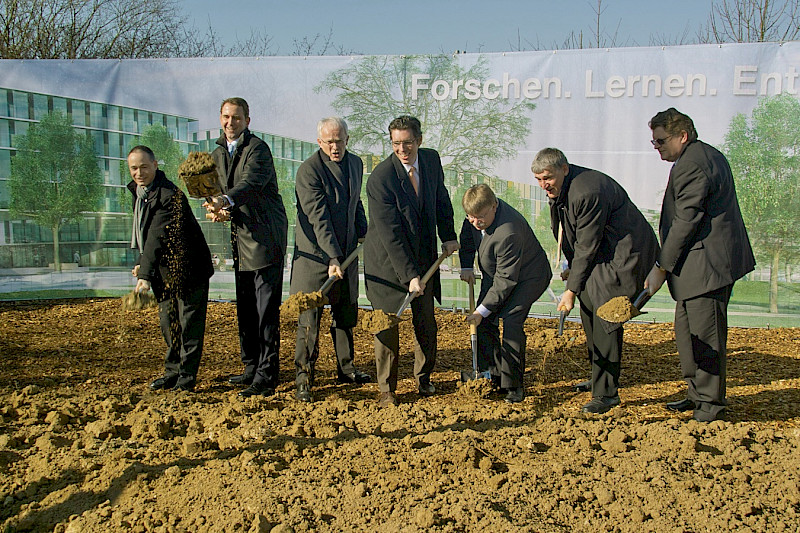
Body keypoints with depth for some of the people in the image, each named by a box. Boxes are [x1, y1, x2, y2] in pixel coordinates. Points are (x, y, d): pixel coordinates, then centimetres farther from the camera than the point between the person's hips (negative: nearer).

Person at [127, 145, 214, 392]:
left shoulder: (170, 195, -22)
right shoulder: (138, 191, 8)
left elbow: (157, 238, -31)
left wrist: (145, 275, -37)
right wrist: (141, 262, 10)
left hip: (187, 268, -9)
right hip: (164, 270, 9)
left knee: (189, 322, -2)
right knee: (168, 322, 14)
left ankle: (187, 376, 6)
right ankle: (173, 371, 25)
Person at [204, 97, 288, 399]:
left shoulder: (258, 148, -8)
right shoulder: (217, 155, 16)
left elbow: (251, 182, -26)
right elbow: (217, 192, 13)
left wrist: (226, 200, -44)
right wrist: (215, 209, -11)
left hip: (266, 238, -8)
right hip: (241, 240, 8)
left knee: (267, 310, -7)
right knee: (245, 309, 13)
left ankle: (267, 377, -4)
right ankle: (252, 368, 26)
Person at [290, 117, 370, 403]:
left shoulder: (355, 163, 7)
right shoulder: (309, 170, -16)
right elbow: (319, 218, -24)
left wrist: (364, 233, 14)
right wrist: (332, 257, -30)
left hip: (346, 252, 7)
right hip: (315, 254, -6)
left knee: (346, 313, 15)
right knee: (310, 317, -4)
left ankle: (345, 368, 29)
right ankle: (304, 377, 6)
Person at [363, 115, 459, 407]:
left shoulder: (431, 159, -4)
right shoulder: (380, 178, -23)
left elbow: (441, 197, 16)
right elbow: (390, 235, -25)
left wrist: (448, 235, 8)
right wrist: (410, 275, -28)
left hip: (423, 256, 5)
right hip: (388, 260, -5)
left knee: (426, 323, 9)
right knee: (387, 324, -1)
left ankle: (423, 378, 30)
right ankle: (387, 389, 13)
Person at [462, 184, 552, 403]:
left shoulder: (508, 233, -38)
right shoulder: (482, 209, -12)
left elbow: (506, 280, -31)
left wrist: (483, 310, -27)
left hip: (527, 276, -8)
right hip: (496, 274, 9)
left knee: (510, 323, -23)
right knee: (484, 322, -2)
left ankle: (514, 385, -10)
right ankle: (494, 376, 12)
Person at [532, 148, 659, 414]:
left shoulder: (588, 192, -28)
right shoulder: (559, 188, 2)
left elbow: (587, 247, -23)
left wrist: (571, 290, -18)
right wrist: (570, 267, 10)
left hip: (625, 254, -10)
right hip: (602, 254, 10)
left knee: (605, 317, -13)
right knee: (589, 310, 12)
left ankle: (606, 392, -7)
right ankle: (599, 377, 28)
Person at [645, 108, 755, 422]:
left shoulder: (690, 166, -17)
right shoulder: (708, 155, 17)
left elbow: (685, 223, -19)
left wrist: (661, 267, -12)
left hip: (707, 264, -11)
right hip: (706, 263, 11)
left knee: (705, 334, -1)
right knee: (686, 330, 15)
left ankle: (711, 402, 11)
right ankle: (697, 393, 25)